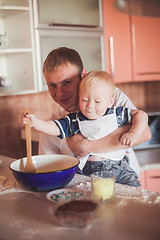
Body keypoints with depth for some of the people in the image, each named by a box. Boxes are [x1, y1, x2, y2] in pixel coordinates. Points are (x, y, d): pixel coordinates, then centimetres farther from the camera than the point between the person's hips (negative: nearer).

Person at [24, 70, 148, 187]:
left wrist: (133, 133, -8)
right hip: (88, 170, 0)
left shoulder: (117, 114, 4)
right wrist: (35, 122, -19)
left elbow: (141, 115, 7)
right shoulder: (75, 120, 4)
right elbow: (53, 128, -1)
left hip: (118, 166, 1)